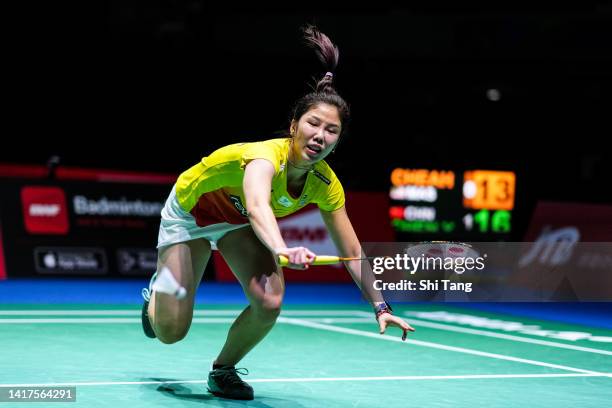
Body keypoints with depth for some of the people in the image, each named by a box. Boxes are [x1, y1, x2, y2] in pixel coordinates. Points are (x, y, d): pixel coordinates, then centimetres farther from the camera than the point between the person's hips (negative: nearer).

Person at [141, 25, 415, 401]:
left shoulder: (325, 183, -22)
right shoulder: (266, 156, -41)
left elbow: (352, 252, -12)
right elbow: (258, 208, -63)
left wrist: (380, 306, -19)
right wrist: (283, 250, -82)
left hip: (236, 220, 5)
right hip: (189, 211, -5)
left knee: (269, 302, -21)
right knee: (170, 331, -6)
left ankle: (223, 369, 9)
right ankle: (156, 295, 33)